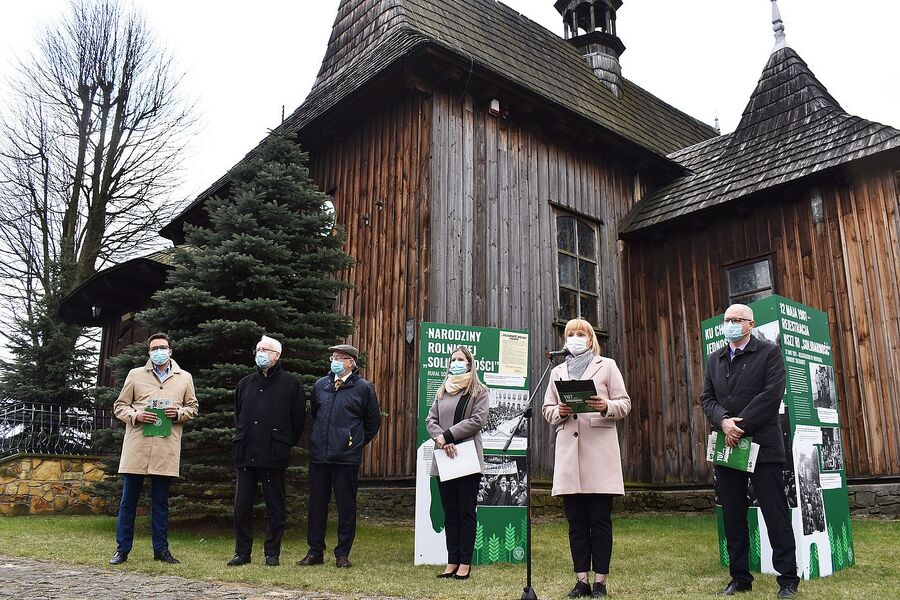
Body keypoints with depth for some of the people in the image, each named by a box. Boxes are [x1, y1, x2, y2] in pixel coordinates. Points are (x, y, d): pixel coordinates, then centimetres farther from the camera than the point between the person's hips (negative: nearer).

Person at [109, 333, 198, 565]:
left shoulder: (185, 378, 11)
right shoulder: (135, 375, 9)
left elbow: (193, 408, 16)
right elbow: (119, 406, 11)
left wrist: (179, 413, -6)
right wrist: (135, 416, -9)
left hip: (166, 448, 0)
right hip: (136, 446, 0)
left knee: (161, 501, 8)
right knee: (128, 500, 6)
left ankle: (161, 549, 16)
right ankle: (122, 549, 17)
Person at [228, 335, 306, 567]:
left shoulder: (291, 383, 0)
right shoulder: (245, 383, 15)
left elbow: (298, 418, 3)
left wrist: (285, 444, 4)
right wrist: (241, 437, 16)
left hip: (274, 455, -4)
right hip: (246, 453, 4)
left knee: (276, 506, 4)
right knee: (242, 505, 7)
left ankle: (272, 553, 15)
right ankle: (242, 552, 19)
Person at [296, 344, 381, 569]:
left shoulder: (363, 388, -1)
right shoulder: (320, 385, 10)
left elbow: (373, 422, 7)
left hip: (346, 457, -4)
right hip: (318, 455, 4)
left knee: (346, 506, 4)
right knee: (317, 503, 9)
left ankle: (343, 553, 15)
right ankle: (315, 550, 20)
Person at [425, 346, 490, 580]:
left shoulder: (479, 392, 3)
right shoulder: (442, 392, 17)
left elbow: (477, 420, -10)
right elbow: (430, 419, 8)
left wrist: (447, 435, -14)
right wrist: (441, 440, -11)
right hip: (444, 458, 5)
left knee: (466, 512, 0)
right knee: (450, 513, 8)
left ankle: (465, 563, 4)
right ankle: (452, 562, 13)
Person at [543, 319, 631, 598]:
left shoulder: (607, 366, 12)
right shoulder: (557, 371, 20)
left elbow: (625, 403, 6)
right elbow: (547, 410, 18)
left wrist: (606, 407, -14)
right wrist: (559, 412, -5)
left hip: (600, 449, -3)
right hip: (568, 450, 3)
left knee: (600, 519, -2)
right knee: (575, 520, 4)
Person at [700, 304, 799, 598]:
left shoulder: (769, 352, 1)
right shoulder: (714, 359, 16)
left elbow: (772, 394, -11)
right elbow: (706, 398, 8)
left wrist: (740, 425, -15)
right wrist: (724, 422, -12)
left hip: (762, 445, -5)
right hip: (727, 446, 5)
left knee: (776, 515, 1)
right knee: (732, 516, 9)